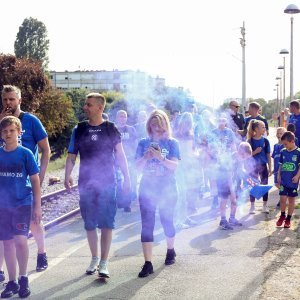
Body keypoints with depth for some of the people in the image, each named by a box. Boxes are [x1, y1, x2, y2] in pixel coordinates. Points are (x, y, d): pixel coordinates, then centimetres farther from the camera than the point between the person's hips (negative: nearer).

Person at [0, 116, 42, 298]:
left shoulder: (26, 154, -4)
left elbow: (35, 180, -1)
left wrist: (38, 206, -3)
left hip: (22, 203, -3)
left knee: (20, 240, -14)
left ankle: (23, 278, 6)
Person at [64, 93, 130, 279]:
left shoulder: (111, 129, -1)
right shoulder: (79, 129, 4)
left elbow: (120, 155, 2)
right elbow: (72, 155, 6)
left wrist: (127, 178, -1)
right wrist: (67, 176, -7)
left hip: (107, 182, -2)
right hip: (86, 183, 3)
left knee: (107, 222, -3)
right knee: (89, 223, 9)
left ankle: (104, 263, 3)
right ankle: (94, 259, 24)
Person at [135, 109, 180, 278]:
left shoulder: (172, 143, -1)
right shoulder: (144, 143, 5)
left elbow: (174, 166, -11)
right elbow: (138, 166, 1)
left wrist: (160, 157, -28)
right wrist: (146, 157, -19)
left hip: (168, 189, -1)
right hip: (147, 188, 1)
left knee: (167, 221, 10)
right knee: (147, 224, -6)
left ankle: (171, 251, 37)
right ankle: (148, 263, -6)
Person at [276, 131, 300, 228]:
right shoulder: (283, 152, 5)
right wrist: (278, 175, 7)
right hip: (283, 180, 3)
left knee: (291, 200, 7)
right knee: (283, 198, -3)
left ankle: (288, 219, 19)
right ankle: (282, 215, 21)